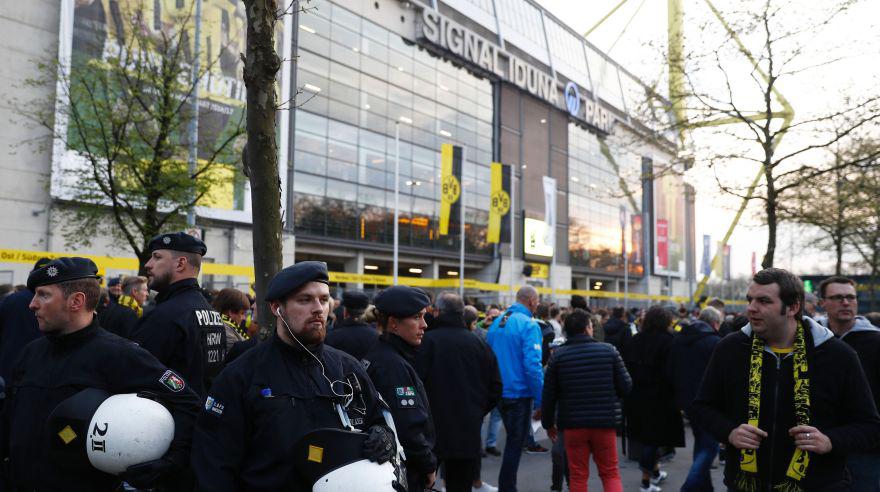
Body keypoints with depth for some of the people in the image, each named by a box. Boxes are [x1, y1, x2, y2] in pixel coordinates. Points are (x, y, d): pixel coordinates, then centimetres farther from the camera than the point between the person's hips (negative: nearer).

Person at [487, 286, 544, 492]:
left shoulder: (497, 322, 8)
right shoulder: (528, 325, -14)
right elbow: (533, 365, -21)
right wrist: (540, 401, -15)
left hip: (499, 393, 7)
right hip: (520, 394, -7)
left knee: (513, 440, 22)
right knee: (515, 444, 4)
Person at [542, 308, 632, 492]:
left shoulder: (558, 355, -5)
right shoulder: (609, 350, -5)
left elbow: (549, 394, -1)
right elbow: (626, 386, -4)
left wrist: (548, 423, 13)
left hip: (572, 423, 0)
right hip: (605, 421, 0)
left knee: (578, 476, 11)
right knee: (610, 473, 13)